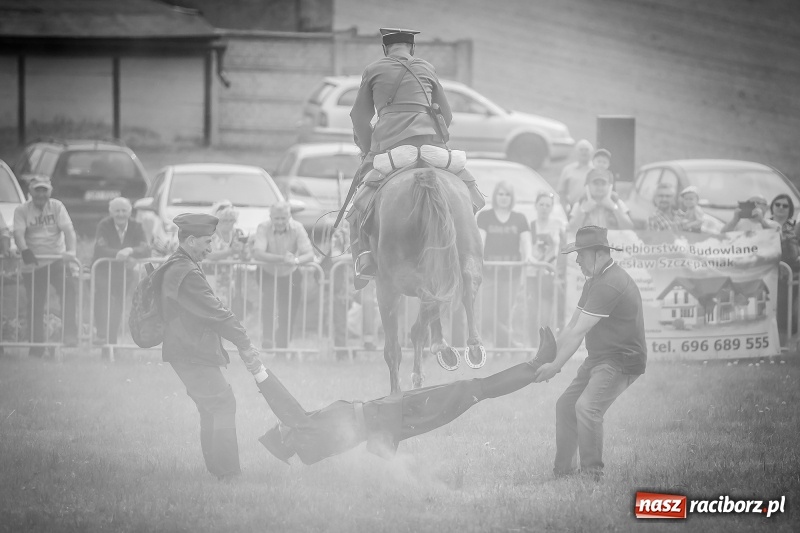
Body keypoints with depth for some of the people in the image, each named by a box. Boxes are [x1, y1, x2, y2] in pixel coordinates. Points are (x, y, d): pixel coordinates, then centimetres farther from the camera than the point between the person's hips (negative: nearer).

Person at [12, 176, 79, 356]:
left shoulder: (57, 206, 6)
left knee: (68, 290, -25)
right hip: (34, 263, 0)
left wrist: (70, 251, -23)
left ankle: (70, 334, -27)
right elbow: (18, 233, -10)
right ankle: (37, 346, 10)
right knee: (36, 305, 0)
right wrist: (24, 250, -31)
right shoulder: (22, 210, 4)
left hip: (58, 259, 0)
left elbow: (68, 230, -5)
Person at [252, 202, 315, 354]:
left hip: (290, 275, 1)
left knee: (287, 315, -3)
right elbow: (257, 254, -33)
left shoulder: (297, 228, -16)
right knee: (269, 299, -29)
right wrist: (281, 258, -47)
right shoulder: (264, 228, -19)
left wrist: (296, 260, -48)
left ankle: (282, 346, 16)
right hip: (268, 274, -1)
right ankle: (267, 338, -23)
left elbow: (310, 255, -25)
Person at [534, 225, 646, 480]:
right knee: (566, 404, 9)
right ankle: (563, 470, 17)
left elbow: (579, 332, -23)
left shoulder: (610, 285, -24)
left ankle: (592, 472, -18)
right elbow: (572, 327, 10)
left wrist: (555, 366, -20)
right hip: (597, 359, 11)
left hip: (622, 361, -11)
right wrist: (550, 358, 2)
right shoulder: (594, 280, 11)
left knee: (587, 407, -26)